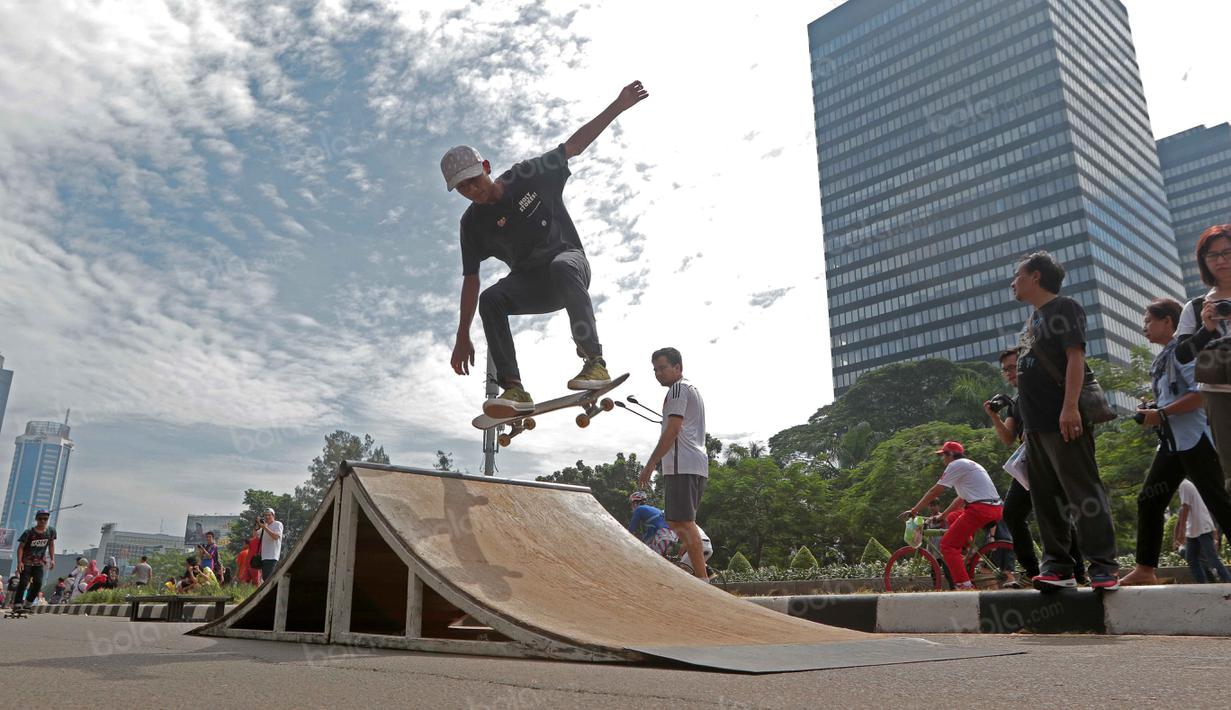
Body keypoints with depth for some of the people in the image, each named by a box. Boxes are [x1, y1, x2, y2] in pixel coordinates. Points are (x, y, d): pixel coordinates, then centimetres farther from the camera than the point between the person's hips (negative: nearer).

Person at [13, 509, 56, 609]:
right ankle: (16, 604, -2)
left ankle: (28, 603, 8)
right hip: (26, 562, -3)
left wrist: (52, 559, 3)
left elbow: (51, 545, 8)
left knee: (38, 583, -6)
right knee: (23, 583, -9)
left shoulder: (51, 531, -4)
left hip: (39, 563, 3)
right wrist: (19, 562, -18)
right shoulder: (29, 532, -14)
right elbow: (20, 547, -10)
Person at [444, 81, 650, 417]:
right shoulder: (473, 223, -4)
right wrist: (463, 337, -8)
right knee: (490, 299, -28)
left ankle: (594, 361, -43)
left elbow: (575, 144, -2)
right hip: (529, 283, 2)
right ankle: (514, 389, -35)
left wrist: (618, 105, -6)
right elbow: (471, 280, -4)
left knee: (561, 266, -39)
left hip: (570, 261, -2)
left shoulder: (529, 176, -7)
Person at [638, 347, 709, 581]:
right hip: (698, 465, 10)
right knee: (678, 522, 13)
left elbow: (672, 431, -14)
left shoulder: (678, 389, -4)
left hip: (682, 465, -10)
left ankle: (702, 579, -14)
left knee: (683, 522, -11)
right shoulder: (693, 391, 27)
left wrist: (650, 465, -14)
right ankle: (698, 574, 10)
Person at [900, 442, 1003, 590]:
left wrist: (913, 511, 1)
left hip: (980, 509, -10)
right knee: (953, 518, 29)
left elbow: (934, 491, -4)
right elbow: (961, 499, 32)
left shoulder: (956, 465, -1)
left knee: (947, 545, -6)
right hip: (996, 509, 10)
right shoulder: (970, 465, 28)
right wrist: (941, 515, 32)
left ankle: (965, 586, -17)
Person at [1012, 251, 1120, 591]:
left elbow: (1075, 356, -13)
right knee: (1046, 498, 8)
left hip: (1062, 419, -9)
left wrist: (1070, 407, -23)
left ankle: (1104, 565, -2)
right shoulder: (1034, 318, 22)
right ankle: (1058, 566, 12)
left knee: (1082, 492, -7)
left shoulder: (1064, 307, -3)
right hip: (1035, 423, 9)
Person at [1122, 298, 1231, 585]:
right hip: (1172, 441, 10)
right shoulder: (1163, 358, 19)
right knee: (1149, 500, 4)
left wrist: (1161, 414, -18)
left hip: (1194, 438, -9)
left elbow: (1202, 393, -20)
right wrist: (1153, 413, 8)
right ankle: (1145, 570, 5)